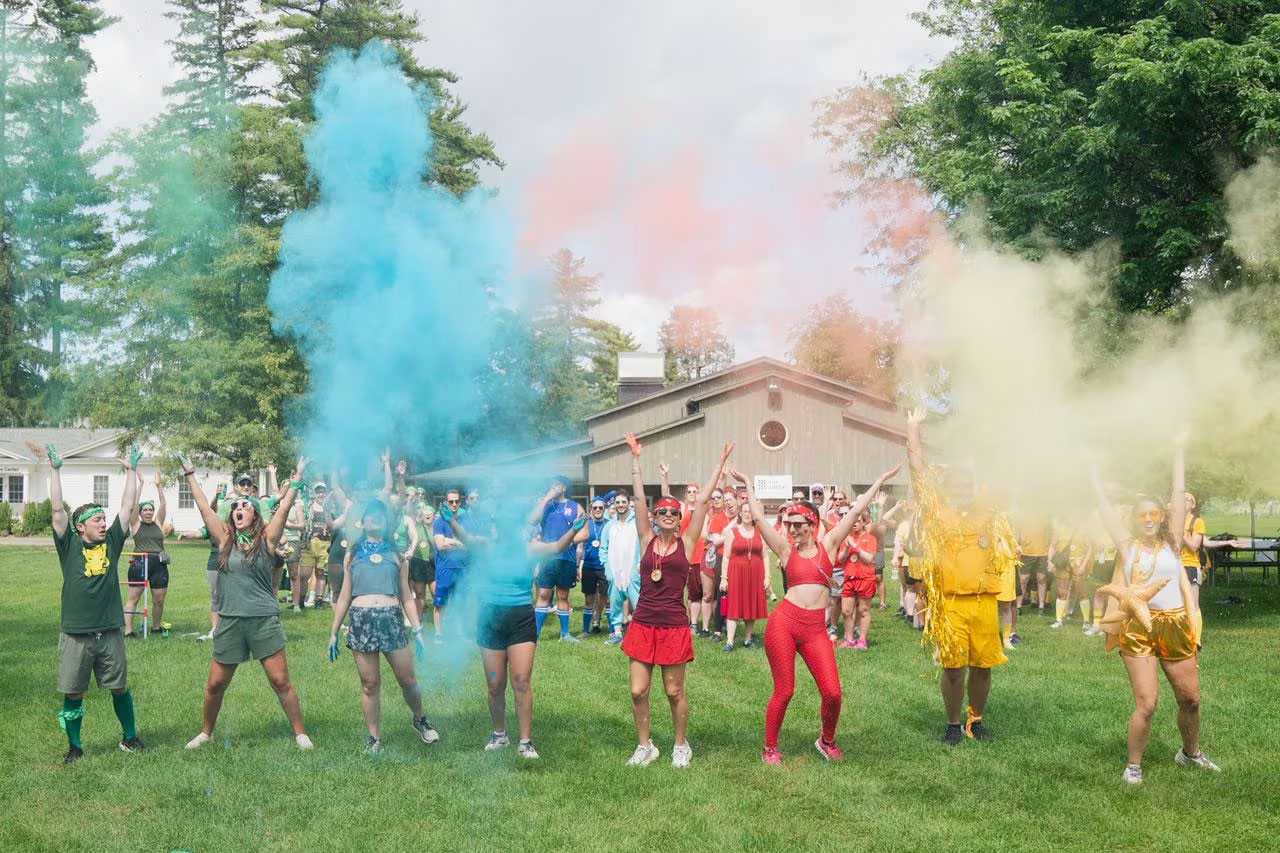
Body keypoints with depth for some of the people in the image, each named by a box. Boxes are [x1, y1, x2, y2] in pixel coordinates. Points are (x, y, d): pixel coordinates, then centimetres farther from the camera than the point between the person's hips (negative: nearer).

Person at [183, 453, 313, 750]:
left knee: (281, 681, 0)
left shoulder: (266, 539, 0)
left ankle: (300, 733, 10)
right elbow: (204, 507, 4)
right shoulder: (225, 539, 5)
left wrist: (297, 479, -8)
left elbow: (285, 508, -5)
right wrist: (190, 476, 6)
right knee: (215, 684, 9)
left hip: (264, 620, -2)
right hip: (229, 621, 2)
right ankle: (205, 733, 29)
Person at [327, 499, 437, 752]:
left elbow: (406, 597, 14)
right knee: (370, 683, 1)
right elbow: (344, 598, 16)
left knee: (407, 679, -1)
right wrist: (333, 632, 12)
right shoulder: (353, 555, 16)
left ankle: (419, 718, 25)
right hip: (361, 619, 0)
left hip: (391, 618, 0)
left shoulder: (396, 556, 16)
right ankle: (374, 737, 10)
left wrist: (417, 629, 5)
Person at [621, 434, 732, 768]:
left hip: (674, 625, -2)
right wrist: (635, 458, 0)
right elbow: (639, 498, 2)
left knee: (674, 692, 7)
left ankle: (681, 746, 25)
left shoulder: (685, 542, 1)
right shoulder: (647, 540, 4)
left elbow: (702, 501, -2)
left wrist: (720, 463, -4)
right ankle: (644, 746, 20)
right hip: (643, 624, 2)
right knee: (638, 692, 2)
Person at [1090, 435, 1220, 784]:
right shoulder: (1127, 544, 0)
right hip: (1138, 629, -3)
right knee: (1146, 703, -8)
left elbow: (1179, 493, 3)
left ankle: (1191, 752, 39)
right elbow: (1104, 504, 3)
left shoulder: (1171, 543, 4)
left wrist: (1179, 451, 4)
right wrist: (1092, 469, 9)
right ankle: (1133, 765, 10)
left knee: (1190, 698, 14)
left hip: (1176, 627, 3)